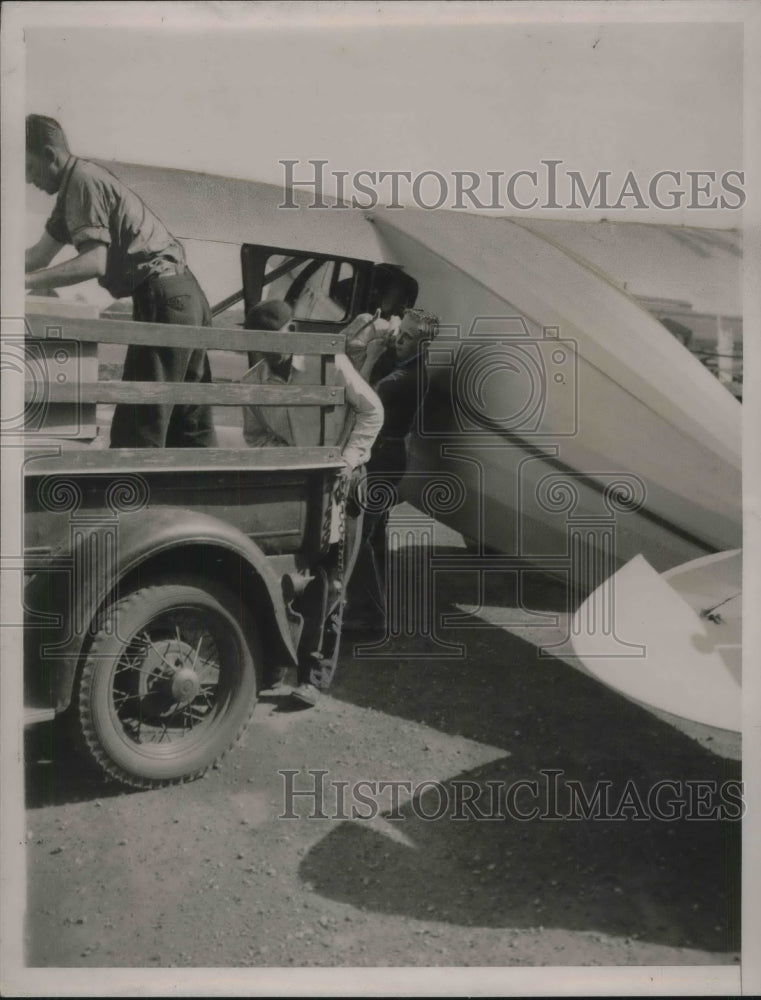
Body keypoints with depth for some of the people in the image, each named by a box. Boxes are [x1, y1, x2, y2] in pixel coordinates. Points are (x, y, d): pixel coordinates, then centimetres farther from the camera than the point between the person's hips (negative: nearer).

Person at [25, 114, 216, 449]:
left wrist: (25, 281, -23)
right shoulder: (75, 185, 23)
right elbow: (39, 255, 26)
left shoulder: (81, 180, -7)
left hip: (163, 298, -10)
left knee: (137, 431, -9)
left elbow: (95, 261, -20)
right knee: (190, 426, 10)